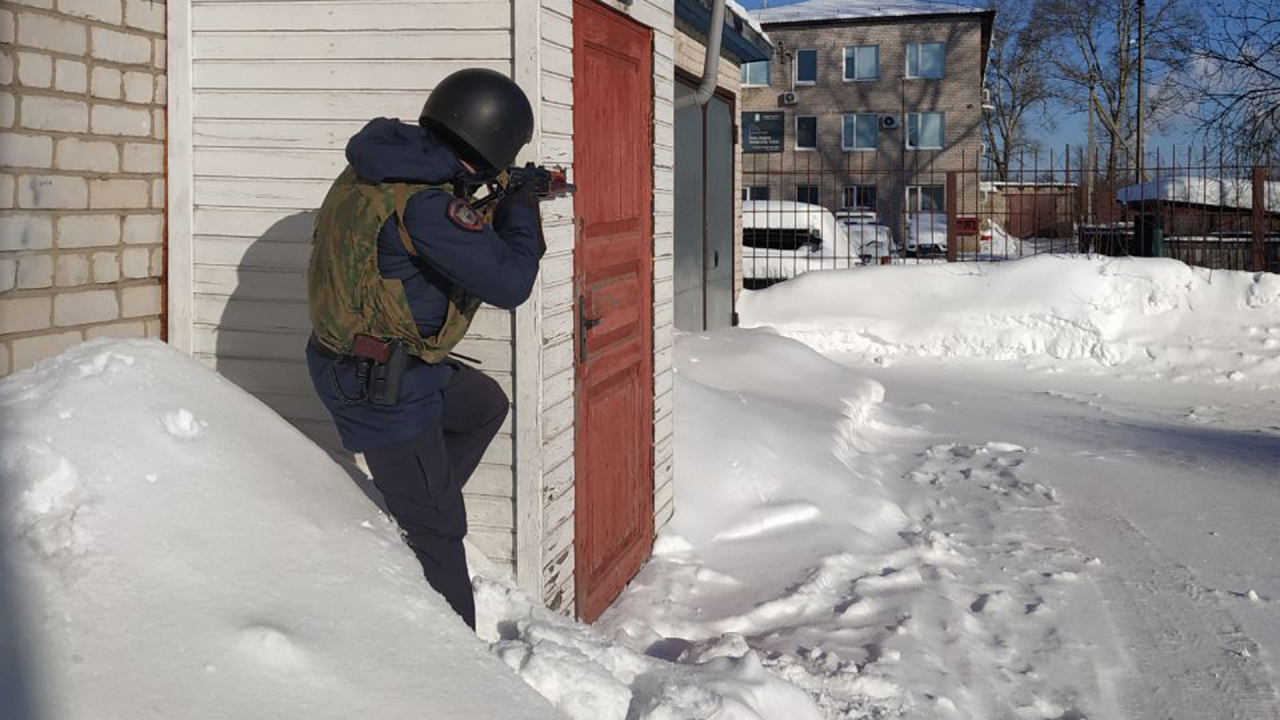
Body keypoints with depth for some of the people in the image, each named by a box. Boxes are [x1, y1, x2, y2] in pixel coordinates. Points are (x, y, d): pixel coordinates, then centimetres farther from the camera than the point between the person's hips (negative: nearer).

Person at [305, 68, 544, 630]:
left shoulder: (373, 168, 1)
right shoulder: (422, 203, -28)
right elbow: (509, 282, -26)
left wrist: (495, 209, 9)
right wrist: (520, 210, -9)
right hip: (381, 387, -9)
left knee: (486, 406, 30)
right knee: (438, 534, 2)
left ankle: (414, 509, 30)